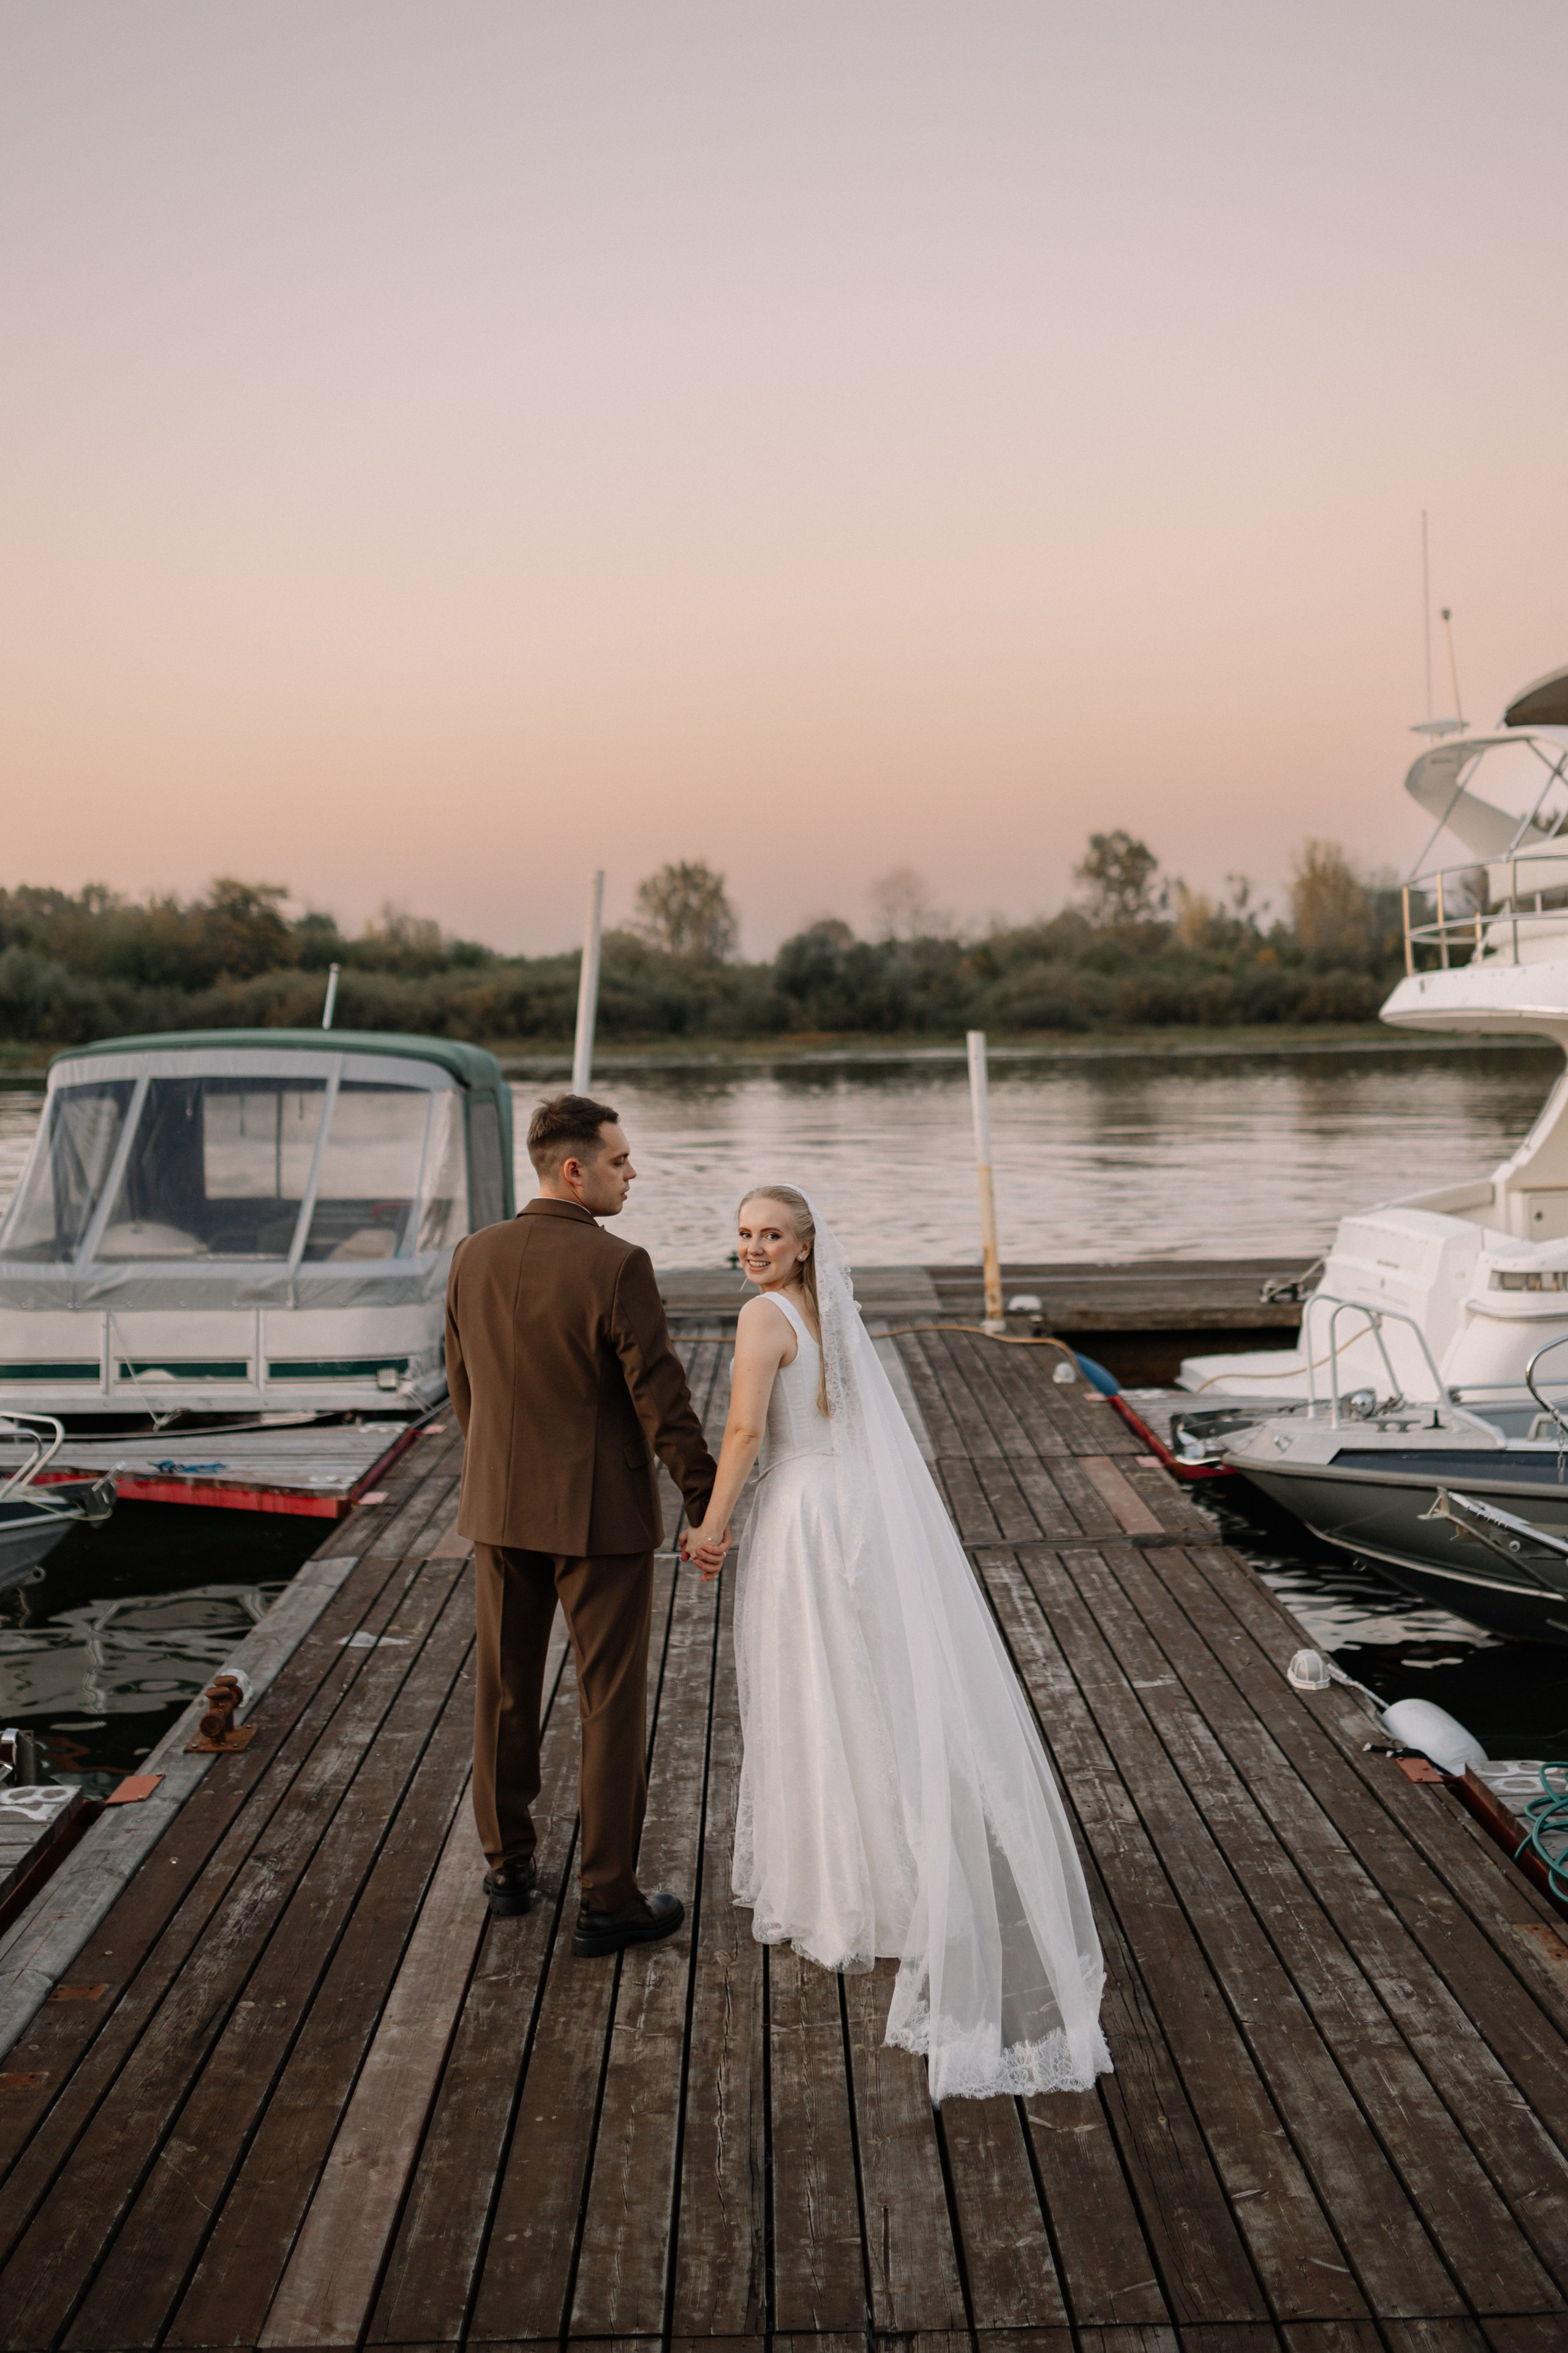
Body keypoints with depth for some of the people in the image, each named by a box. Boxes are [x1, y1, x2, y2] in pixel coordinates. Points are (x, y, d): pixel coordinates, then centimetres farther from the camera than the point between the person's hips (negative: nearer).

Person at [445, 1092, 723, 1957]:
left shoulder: (474, 1258, 0)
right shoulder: (615, 1267, -19)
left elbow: (462, 1385, 9)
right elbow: (660, 1399, -17)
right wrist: (705, 1503, -7)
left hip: (500, 1506, 6)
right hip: (601, 1514, -6)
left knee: (505, 1691, 18)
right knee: (611, 1706, 6)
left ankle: (508, 1865, 32)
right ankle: (605, 1901, 14)